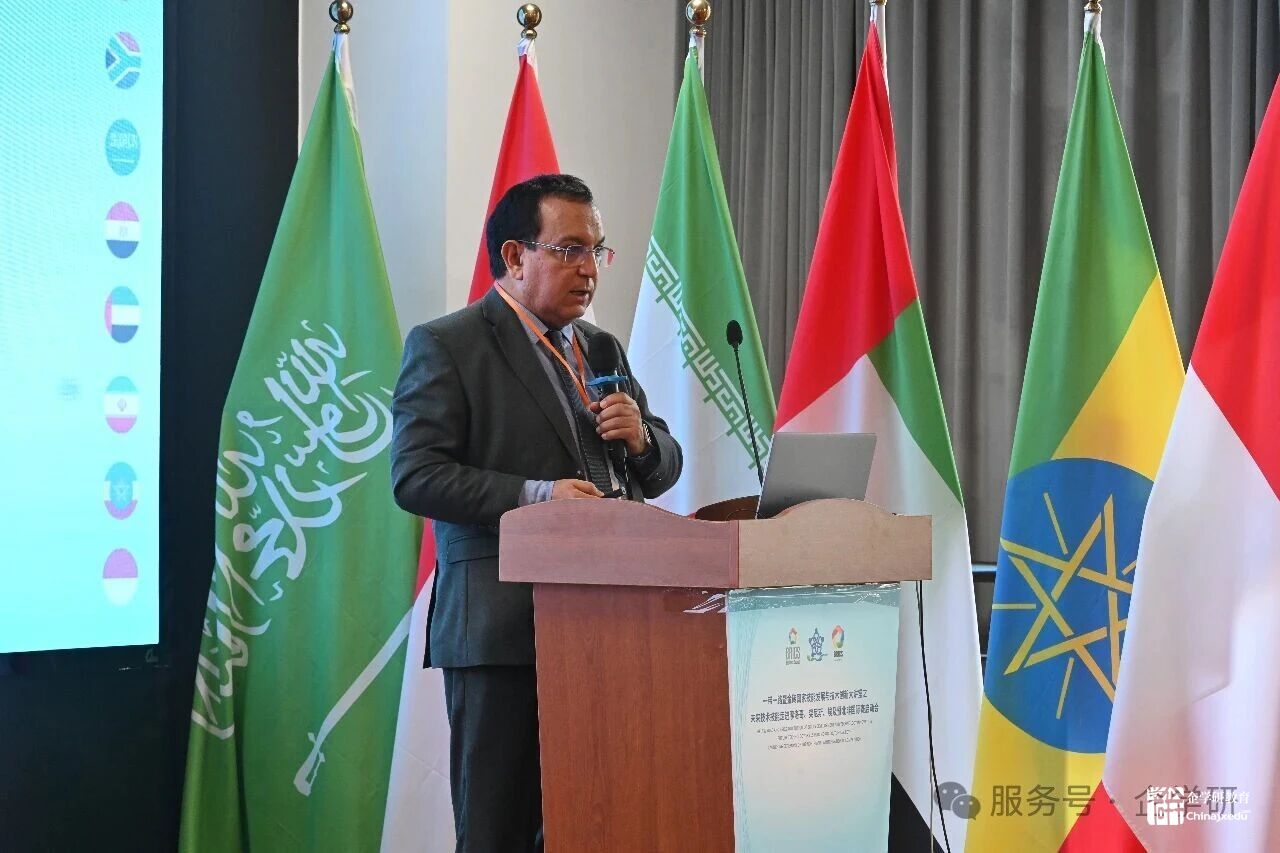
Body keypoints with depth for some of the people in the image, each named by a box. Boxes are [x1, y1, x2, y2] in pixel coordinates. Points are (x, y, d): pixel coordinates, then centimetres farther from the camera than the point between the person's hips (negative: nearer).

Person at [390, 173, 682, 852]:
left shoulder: (600, 349, 19)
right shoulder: (445, 346, -2)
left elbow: (661, 472, 22)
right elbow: (414, 477, -12)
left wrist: (640, 436, -2)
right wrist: (533, 494, -22)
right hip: (502, 627, -6)